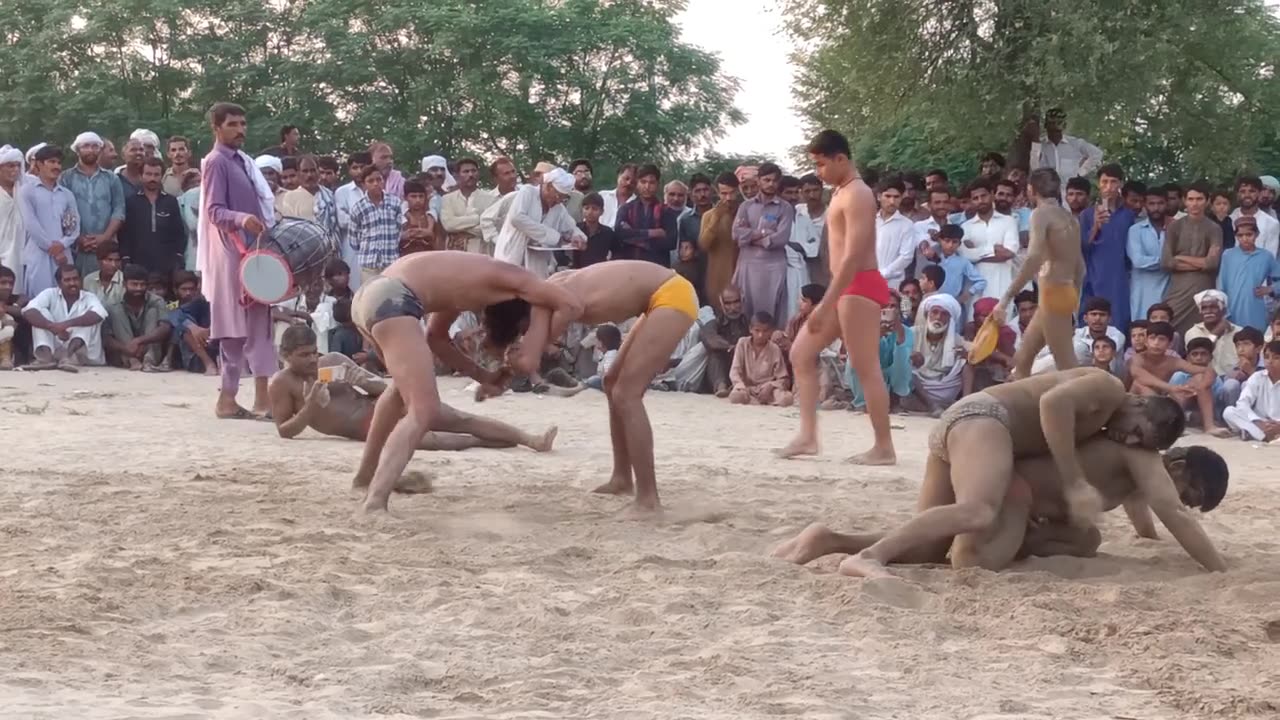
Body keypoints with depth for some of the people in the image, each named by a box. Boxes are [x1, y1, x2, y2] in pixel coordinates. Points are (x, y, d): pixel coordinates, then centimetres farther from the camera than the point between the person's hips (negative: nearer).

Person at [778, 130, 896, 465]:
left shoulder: (856, 195, -13)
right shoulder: (842, 193, 17)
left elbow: (854, 255, -22)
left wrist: (825, 304, -24)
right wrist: (830, 301, 17)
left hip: (860, 287, -10)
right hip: (847, 288, 10)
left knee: (865, 368, -8)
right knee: (801, 353, 8)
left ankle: (884, 448, -3)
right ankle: (808, 435, 6)